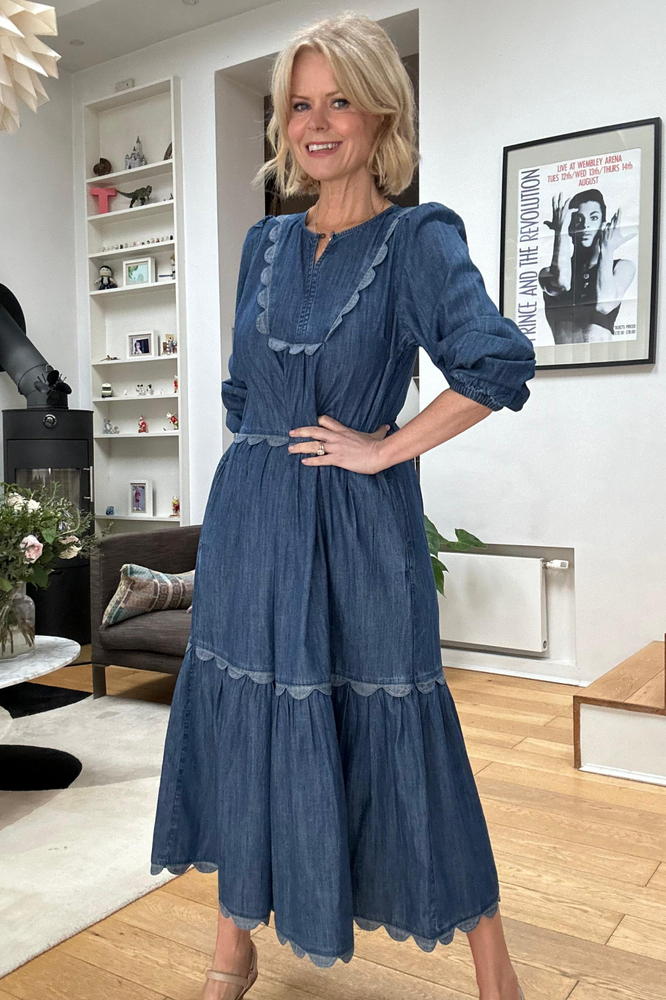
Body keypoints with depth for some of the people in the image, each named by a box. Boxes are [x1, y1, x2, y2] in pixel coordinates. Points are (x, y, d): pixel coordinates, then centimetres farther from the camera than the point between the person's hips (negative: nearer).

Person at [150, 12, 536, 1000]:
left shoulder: (417, 238, -7)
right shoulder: (267, 241, 10)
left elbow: (499, 364, -22)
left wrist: (381, 448, -16)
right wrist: (261, 463, 11)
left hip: (358, 529, -5)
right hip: (250, 522, 5)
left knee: (394, 737, 3)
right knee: (241, 723, 12)